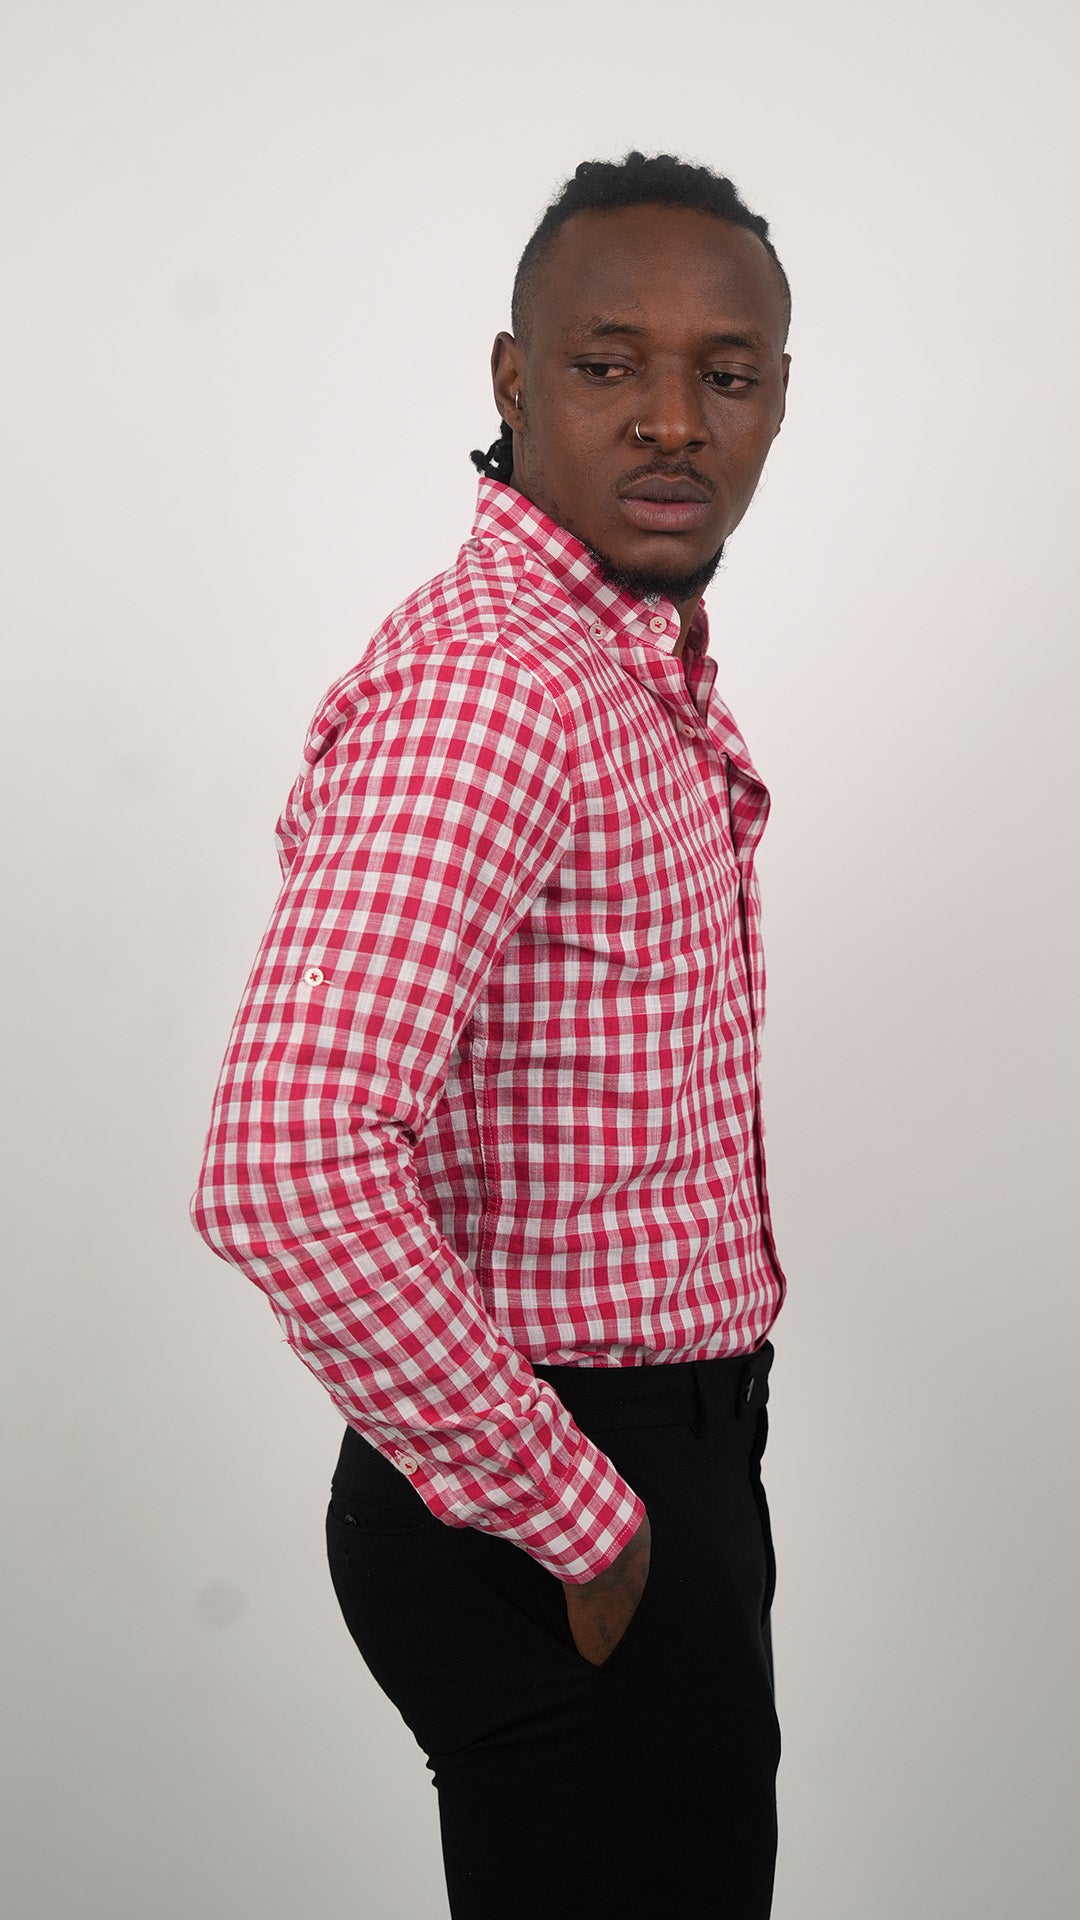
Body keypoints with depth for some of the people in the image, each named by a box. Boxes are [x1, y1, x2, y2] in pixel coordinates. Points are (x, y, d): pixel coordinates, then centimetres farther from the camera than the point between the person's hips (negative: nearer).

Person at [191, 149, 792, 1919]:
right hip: (568, 1539, -10)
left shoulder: (646, 673, 10)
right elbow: (286, 1167, -35)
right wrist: (567, 1516, -24)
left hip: (658, 1465, 10)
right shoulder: (485, 685, -23)